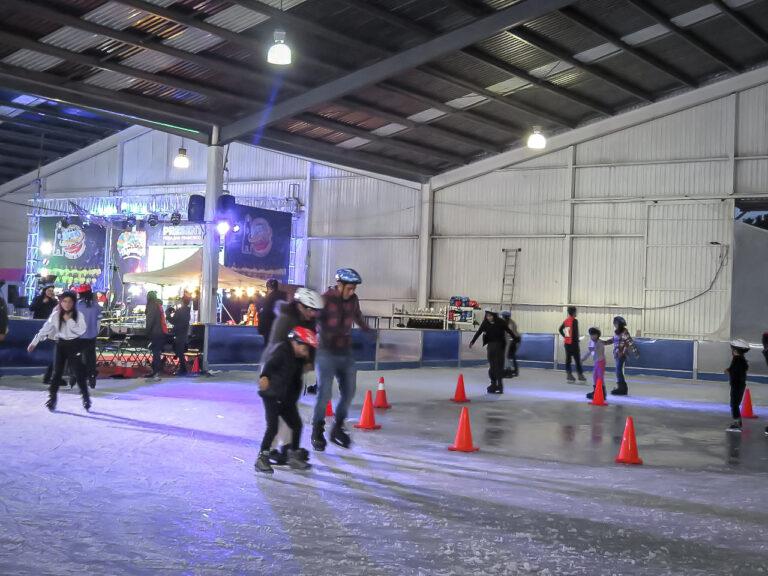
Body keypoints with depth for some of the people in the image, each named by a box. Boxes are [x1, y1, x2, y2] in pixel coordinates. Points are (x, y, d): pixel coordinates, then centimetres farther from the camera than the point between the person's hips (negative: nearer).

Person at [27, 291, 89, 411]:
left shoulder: (79, 316, -5)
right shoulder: (56, 316, -1)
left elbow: (81, 331, -15)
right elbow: (45, 329, 2)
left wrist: (69, 320, -18)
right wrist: (34, 342, 0)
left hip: (74, 345, -1)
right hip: (61, 345, 1)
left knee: (79, 373, -1)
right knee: (57, 373, 1)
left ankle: (86, 399, 9)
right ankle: (52, 399, 7)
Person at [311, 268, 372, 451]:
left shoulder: (353, 299, 2)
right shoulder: (325, 300, -15)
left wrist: (368, 330, 38)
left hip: (346, 353, 6)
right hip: (326, 353, -6)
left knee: (349, 391, 7)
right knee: (324, 393, -9)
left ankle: (338, 429, 23)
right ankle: (317, 431, 8)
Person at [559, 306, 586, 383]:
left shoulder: (565, 321, 9)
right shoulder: (574, 321, -13)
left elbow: (560, 329, 16)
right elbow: (576, 332, -19)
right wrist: (576, 341, -10)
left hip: (566, 343, 7)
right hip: (573, 343, -7)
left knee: (568, 359, 9)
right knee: (577, 359, -1)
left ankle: (568, 375, 10)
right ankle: (580, 375, 1)